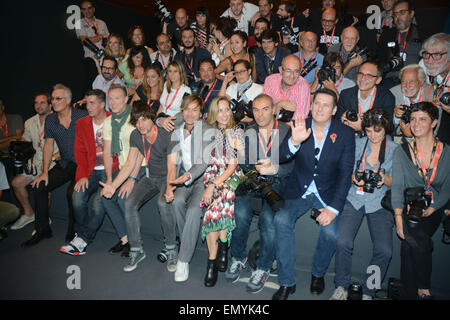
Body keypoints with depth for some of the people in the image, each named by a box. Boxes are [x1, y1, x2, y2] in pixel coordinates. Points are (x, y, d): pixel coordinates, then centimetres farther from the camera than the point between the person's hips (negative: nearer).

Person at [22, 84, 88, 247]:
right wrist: (45, 172, 3)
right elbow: (48, 146, 11)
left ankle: (73, 235, -8)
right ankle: (42, 230, 13)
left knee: (72, 192, -28)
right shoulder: (50, 120, 5)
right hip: (64, 164, 6)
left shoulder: (82, 116, -13)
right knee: (39, 186, -5)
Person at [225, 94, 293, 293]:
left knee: (268, 217, -28)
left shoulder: (287, 132, 4)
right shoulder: (248, 133, 14)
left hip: (278, 183, -2)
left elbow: (295, 166, -4)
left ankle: (263, 268, -5)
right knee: (240, 212, -24)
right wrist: (258, 169, -12)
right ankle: (238, 258, 2)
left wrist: (275, 169, -19)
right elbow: (244, 164, 8)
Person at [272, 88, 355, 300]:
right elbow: (280, 158, -13)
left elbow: (345, 174, -6)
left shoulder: (345, 134, -4)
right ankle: (286, 283, -8)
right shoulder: (298, 126, -2)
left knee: (330, 231, -24)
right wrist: (294, 141, -35)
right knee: (281, 220, -24)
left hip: (328, 194, -1)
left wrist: (334, 208, -15)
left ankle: (318, 274, 9)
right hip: (298, 191, 1)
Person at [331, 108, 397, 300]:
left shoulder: (395, 150, 6)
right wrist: (354, 178, -13)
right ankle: (342, 287, 0)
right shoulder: (357, 144, 9)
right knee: (342, 242, -22)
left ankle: (368, 292, 4)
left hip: (380, 203, 0)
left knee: (384, 250, -19)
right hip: (354, 199, 0)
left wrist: (385, 178, -16)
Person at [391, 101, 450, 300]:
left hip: (433, 211, 1)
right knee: (418, 240, -23)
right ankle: (424, 289, -2)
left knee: (409, 245, -17)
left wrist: (430, 209, -14)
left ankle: (409, 293, 4)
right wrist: (398, 219, -17)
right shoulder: (402, 151, -1)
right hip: (407, 209, 0)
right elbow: (397, 187, -7)